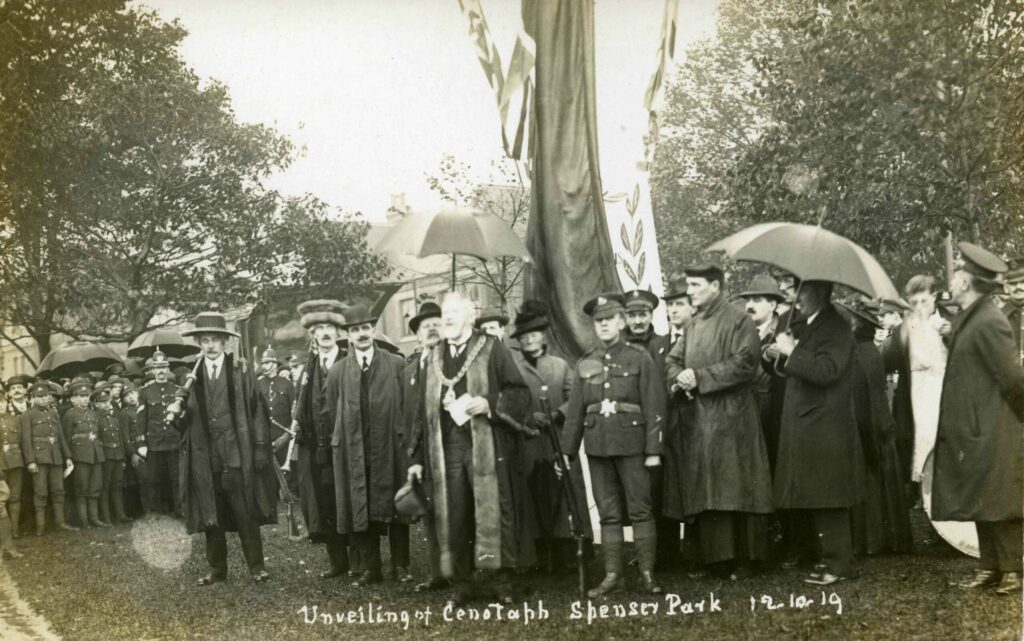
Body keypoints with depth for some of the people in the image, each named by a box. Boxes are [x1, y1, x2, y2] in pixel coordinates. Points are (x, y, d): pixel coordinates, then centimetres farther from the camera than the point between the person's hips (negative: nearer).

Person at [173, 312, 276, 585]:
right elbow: (185, 422, 12)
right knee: (210, 516, 8)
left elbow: (256, 412, -2)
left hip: (236, 455, -3)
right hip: (204, 457, 3)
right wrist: (177, 412, -10)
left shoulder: (240, 372, 0)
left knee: (246, 515, -2)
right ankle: (217, 569, 17)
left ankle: (256, 566, 6)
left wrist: (260, 448, -7)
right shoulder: (191, 376, 9)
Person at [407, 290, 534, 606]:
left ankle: (500, 580, 6)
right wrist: (417, 459, 13)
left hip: (486, 447, -4)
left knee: (493, 511, -4)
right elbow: (425, 412, 17)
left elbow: (521, 393, -1)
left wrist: (489, 404, -17)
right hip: (447, 449, 4)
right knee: (453, 518, 4)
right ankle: (462, 583, 12)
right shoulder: (434, 358, 16)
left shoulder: (492, 349, 2)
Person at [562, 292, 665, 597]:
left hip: (631, 443, -4)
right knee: (608, 513, 7)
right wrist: (568, 449, 10)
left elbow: (654, 407, -3)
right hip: (597, 444, 4)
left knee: (640, 510, 0)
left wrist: (653, 449, -9)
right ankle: (612, 575, 12)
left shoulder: (640, 358, 0)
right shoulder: (586, 363, 11)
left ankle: (648, 573, 7)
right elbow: (575, 410, 13)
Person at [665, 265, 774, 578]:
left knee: (731, 489, -6)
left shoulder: (738, 320, -6)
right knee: (704, 490, 5)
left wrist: (699, 377, -16)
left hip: (729, 418, -7)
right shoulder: (693, 325, 16)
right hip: (697, 419, 7)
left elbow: (744, 364, -16)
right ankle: (714, 558, 10)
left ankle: (740, 558, -1)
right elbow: (673, 360, 18)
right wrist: (680, 376, -5)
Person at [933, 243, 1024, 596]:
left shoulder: (989, 322, -20)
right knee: (981, 503, 13)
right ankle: (990, 566, 21)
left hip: (992, 434, -9)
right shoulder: (968, 318, 9)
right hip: (973, 431, 9)